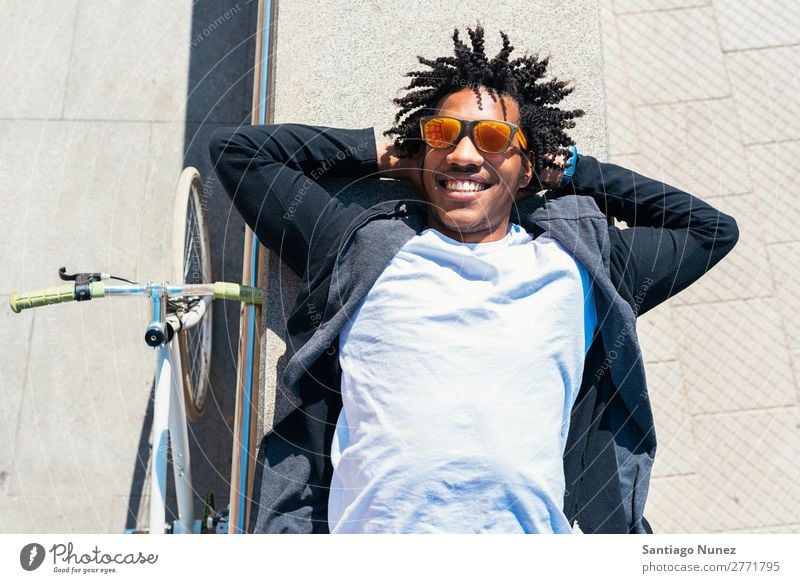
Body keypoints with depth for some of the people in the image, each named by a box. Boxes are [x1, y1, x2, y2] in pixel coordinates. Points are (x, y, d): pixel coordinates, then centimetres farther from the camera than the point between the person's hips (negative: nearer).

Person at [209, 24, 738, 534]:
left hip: (531, 531, 0)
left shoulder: (577, 265, 19)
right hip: (373, 526, 1)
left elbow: (711, 228, 31)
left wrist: (571, 172, 26)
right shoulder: (365, 250, 17)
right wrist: (380, 155, 23)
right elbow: (237, 149, 24)